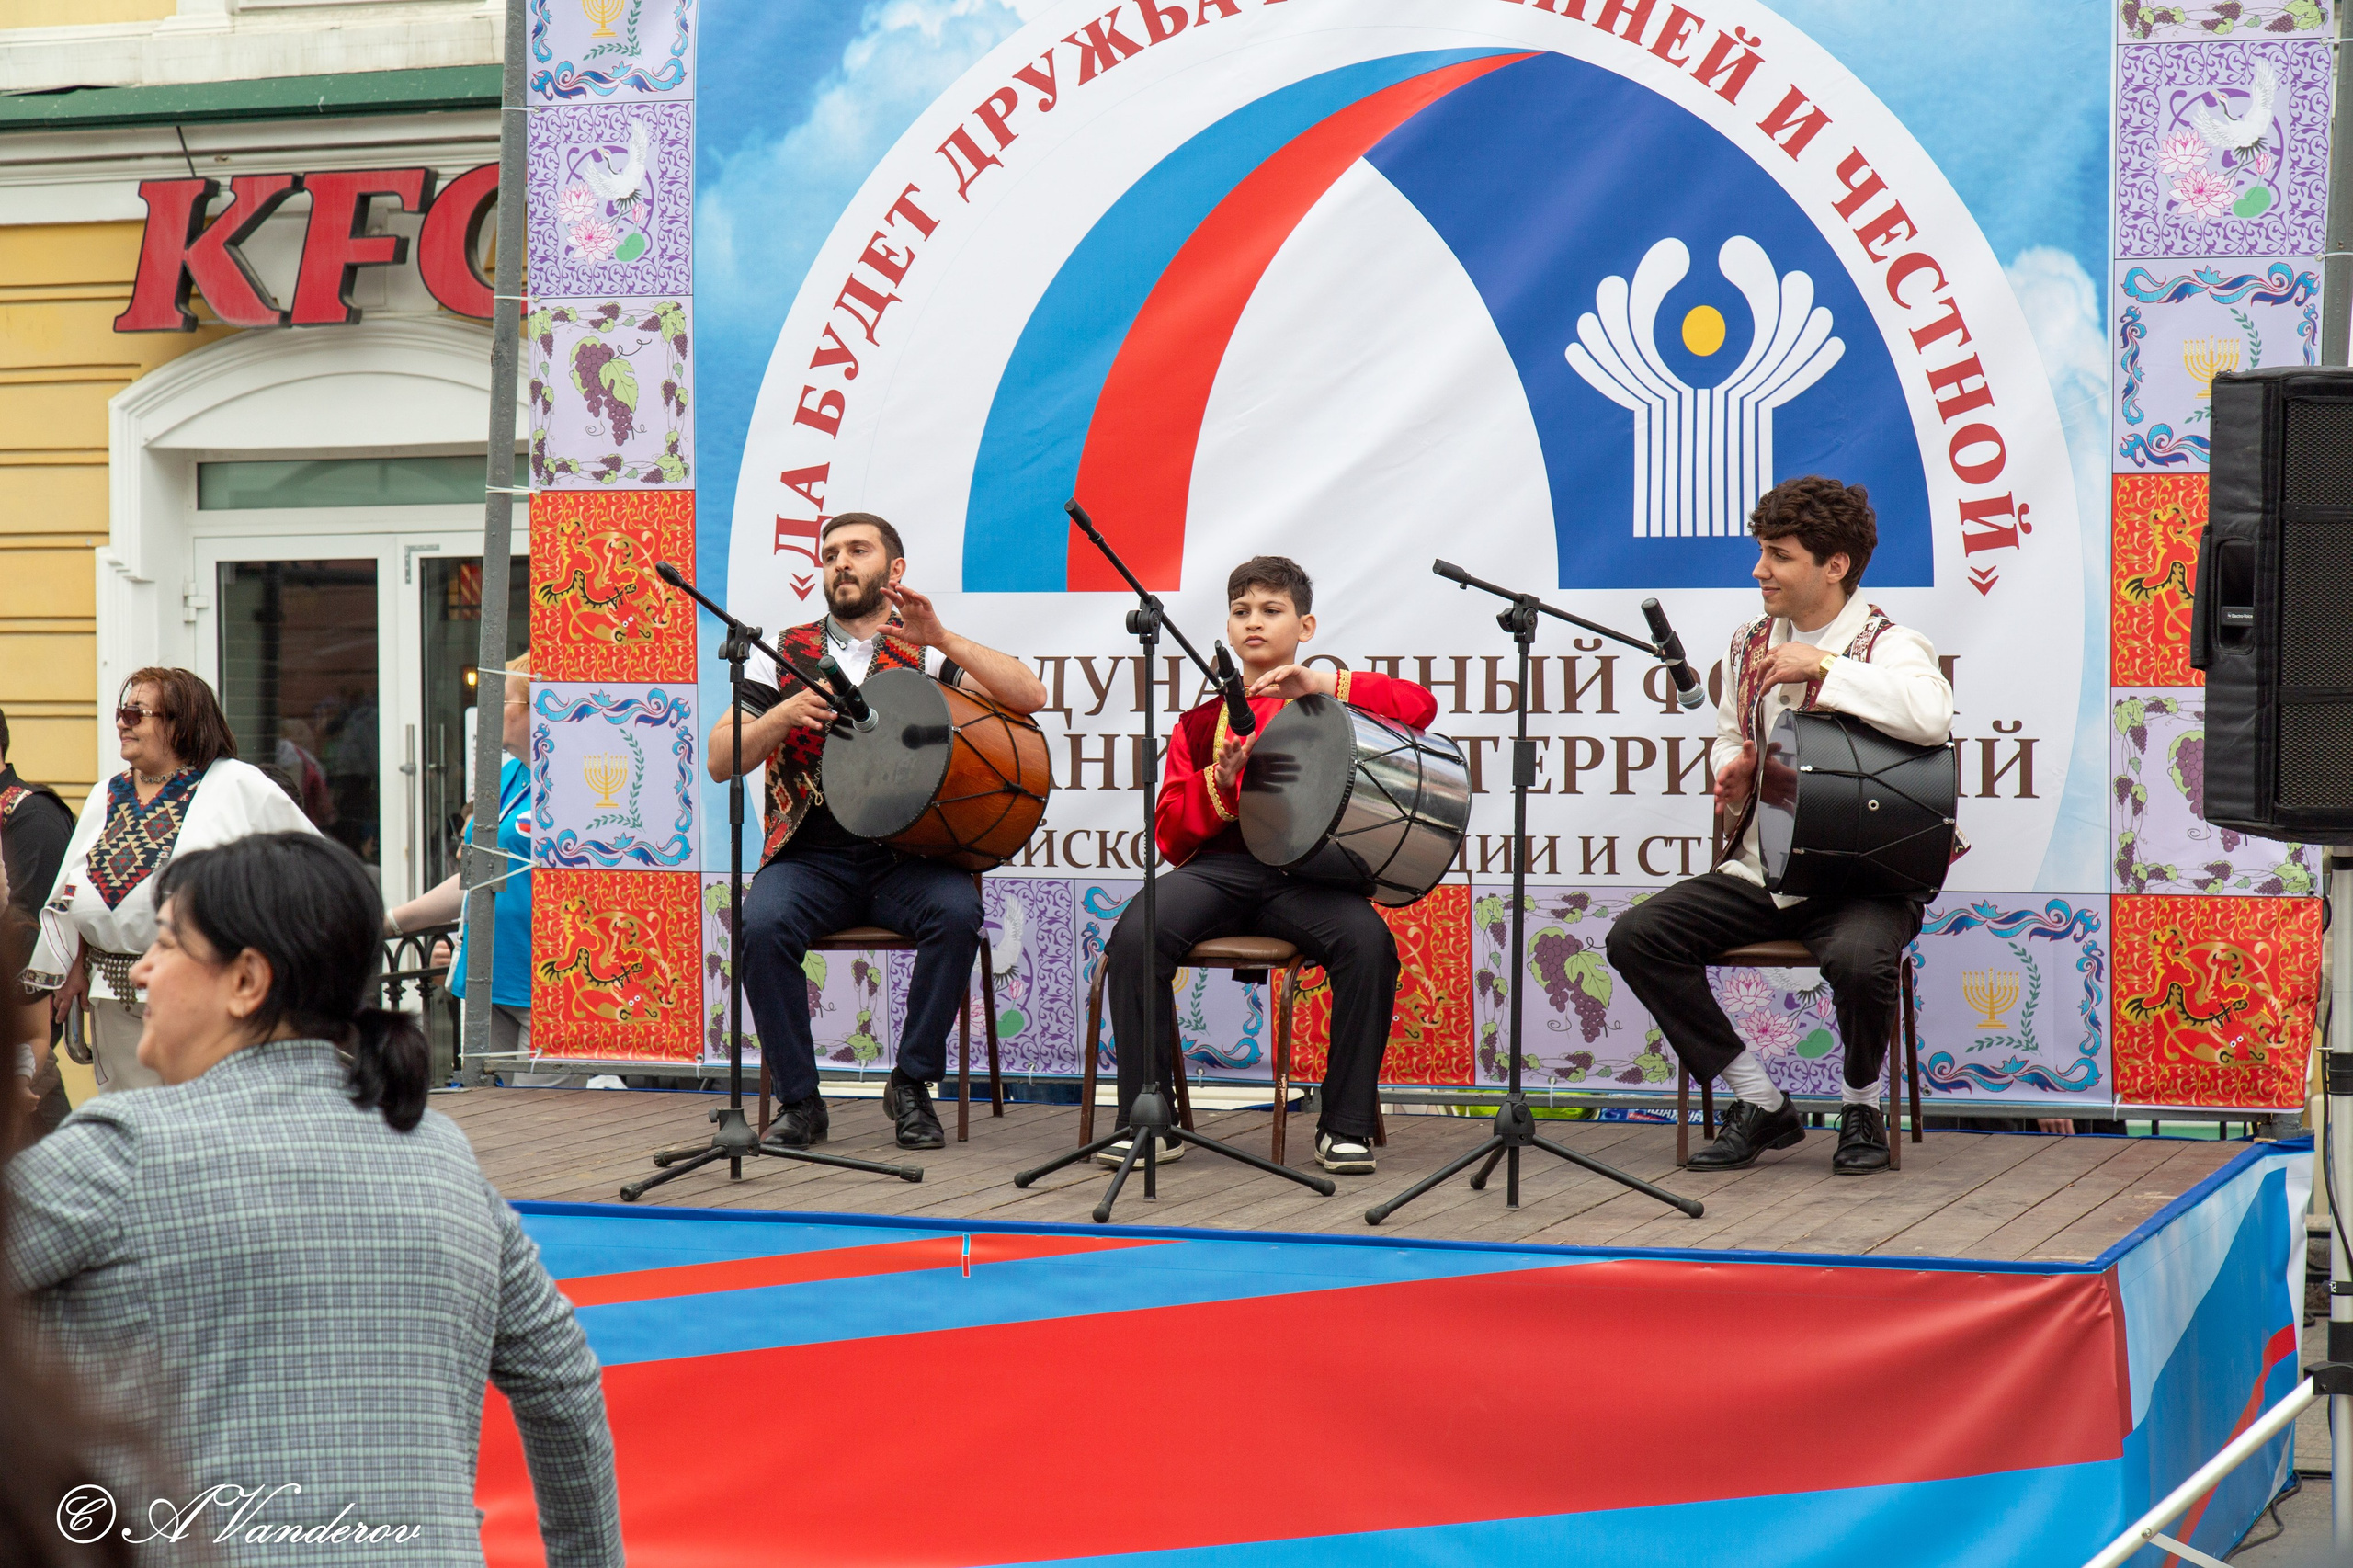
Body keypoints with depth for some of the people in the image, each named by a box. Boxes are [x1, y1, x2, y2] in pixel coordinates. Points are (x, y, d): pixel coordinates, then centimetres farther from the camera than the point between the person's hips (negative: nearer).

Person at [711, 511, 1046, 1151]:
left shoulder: (927, 654, 9)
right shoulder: (788, 654, 13)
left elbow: (1030, 697, -6)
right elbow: (721, 761, 6)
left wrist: (942, 638, -16)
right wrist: (784, 715, -12)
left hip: (907, 856, -1)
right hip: (811, 854, 1)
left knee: (957, 909, -31)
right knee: (763, 923, -30)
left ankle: (911, 1085, -14)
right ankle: (798, 1101, -15)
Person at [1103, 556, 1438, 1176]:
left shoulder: (1331, 701, 17)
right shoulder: (1201, 722, 22)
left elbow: (1420, 705, -2)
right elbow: (1170, 834, 14)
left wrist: (1324, 684, -10)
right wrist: (1220, 782, -6)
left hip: (1305, 873, -2)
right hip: (1217, 866, 2)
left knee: (1368, 942, -32)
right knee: (1135, 937, -29)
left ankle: (1346, 1126, -18)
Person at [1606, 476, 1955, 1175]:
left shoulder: (1887, 646, -9)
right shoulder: (1751, 645, 11)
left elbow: (1931, 717, -32)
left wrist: (1821, 667, -26)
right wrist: (1732, 779, 2)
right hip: (1759, 872, 6)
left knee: (1858, 956, -38)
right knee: (1636, 936, -13)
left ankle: (1862, 1108, -3)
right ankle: (1761, 1105, -2)